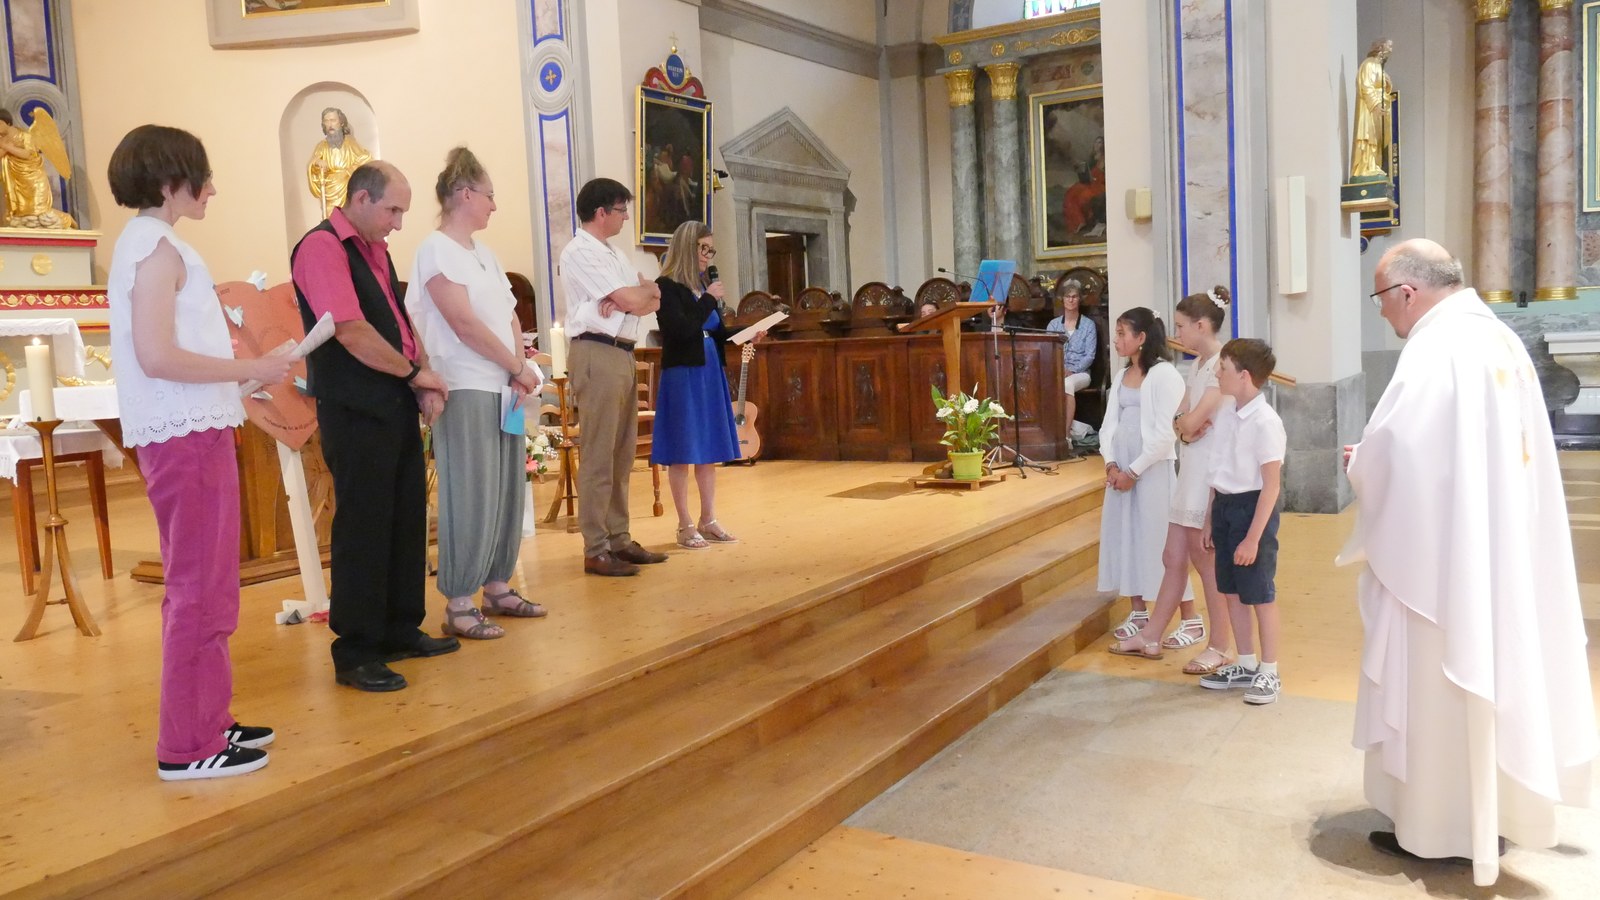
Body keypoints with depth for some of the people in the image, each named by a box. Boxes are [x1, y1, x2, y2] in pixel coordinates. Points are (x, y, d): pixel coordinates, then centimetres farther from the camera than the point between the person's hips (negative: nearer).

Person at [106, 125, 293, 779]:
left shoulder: (143, 243, 17)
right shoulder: (159, 248, -13)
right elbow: (158, 357, -22)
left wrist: (242, 381, 14)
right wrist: (253, 370, -15)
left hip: (189, 432, 10)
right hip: (186, 436, -10)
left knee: (203, 587, 16)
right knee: (199, 590, -5)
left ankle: (208, 720, 25)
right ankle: (187, 745, 3)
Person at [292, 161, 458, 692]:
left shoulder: (375, 249, 17)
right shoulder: (322, 247, -12)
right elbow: (352, 333, -21)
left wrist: (424, 382, 2)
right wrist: (415, 372, -11)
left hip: (396, 404, 9)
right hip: (355, 410, -9)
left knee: (407, 518, 14)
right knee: (363, 527, -3)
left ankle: (400, 631, 26)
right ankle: (354, 654, 7)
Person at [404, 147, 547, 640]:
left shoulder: (484, 252, 17)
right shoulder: (436, 249, -8)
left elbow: (510, 317, 13)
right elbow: (466, 325, -15)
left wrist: (519, 373, -3)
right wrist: (520, 368, -9)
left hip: (505, 389, 8)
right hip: (466, 391, -8)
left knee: (507, 492, 9)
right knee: (470, 498, -6)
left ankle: (497, 588, 20)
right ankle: (458, 606, 2)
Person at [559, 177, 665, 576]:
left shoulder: (611, 254, 21)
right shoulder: (580, 251, -8)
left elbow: (653, 300, 13)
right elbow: (635, 299, -16)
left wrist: (627, 298, -8)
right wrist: (643, 290, 7)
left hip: (623, 355, 10)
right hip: (598, 355, -10)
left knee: (622, 454, 11)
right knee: (598, 455, -7)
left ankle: (619, 539, 18)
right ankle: (596, 551, -3)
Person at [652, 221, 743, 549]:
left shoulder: (704, 286, 13)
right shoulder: (666, 286, -9)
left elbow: (716, 333, 14)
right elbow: (683, 330, -20)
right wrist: (709, 300, -13)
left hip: (710, 373, 8)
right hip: (682, 376, -7)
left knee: (710, 450, 11)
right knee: (682, 452, 0)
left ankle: (708, 520, 21)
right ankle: (685, 525, 8)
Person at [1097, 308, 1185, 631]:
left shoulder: (1164, 374, -11)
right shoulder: (1121, 376, 12)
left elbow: (1165, 434, -16)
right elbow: (1109, 424, 9)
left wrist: (1134, 471, -15)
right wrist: (1111, 464, -6)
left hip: (1152, 469, -7)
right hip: (1121, 470, 7)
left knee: (1160, 538, -4)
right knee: (1125, 536, 11)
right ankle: (1138, 611, 23)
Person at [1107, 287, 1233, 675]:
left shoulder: (1224, 364, -15)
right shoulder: (1196, 365, 14)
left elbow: (1191, 421, -20)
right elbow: (1180, 420, 9)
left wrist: (1185, 423, 1)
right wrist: (1186, 429, -11)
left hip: (1212, 472, -9)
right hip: (1190, 469, 9)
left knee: (1208, 560, 0)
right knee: (1174, 557, 12)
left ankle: (1219, 647, 13)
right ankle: (1150, 636, 20)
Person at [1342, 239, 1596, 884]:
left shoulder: (1436, 347, -19)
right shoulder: (1502, 339, 10)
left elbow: (1392, 451, -22)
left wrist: (1359, 465, -1)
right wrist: (1376, 460, 14)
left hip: (1441, 555, -9)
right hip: (1500, 550, 9)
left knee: (1437, 688, 3)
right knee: (1486, 678, 18)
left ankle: (1438, 829, 14)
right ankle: (1492, 812, 30)